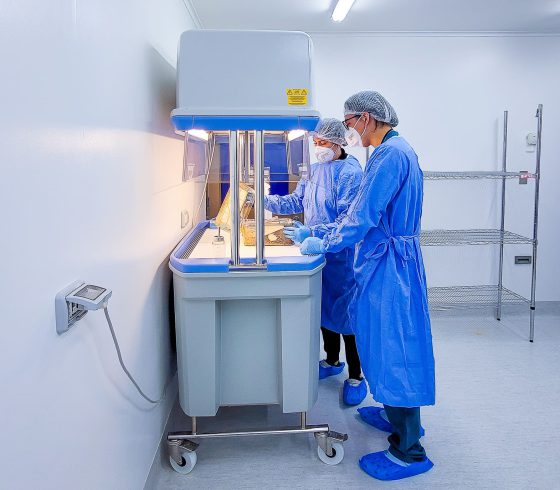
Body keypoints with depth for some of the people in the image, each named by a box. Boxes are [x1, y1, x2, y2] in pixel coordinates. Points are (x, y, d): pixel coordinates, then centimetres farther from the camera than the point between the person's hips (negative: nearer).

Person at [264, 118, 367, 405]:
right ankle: (332, 361, 38)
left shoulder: (351, 173, -17)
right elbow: (297, 201, 15)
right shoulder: (315, 170, 8)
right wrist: (266, 201, 2)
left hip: (342, 257, -8)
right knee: (324, 308, 18)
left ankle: (356, 377, 15)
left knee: (345, 312, 0)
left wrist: (310, 233, -31)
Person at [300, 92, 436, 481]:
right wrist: (332, 229, 14)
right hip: (387, 260, 10)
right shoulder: (394, 150, 14)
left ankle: (409, 451, 7)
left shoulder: (391, 153, -18)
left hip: (389, 263, -10)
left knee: (393, 346, -4)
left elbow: (365, 215, -22)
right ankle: (397, 415, 37)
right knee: (387, 340, 20)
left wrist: (325, 244, -11)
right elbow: (370, 209, 19)